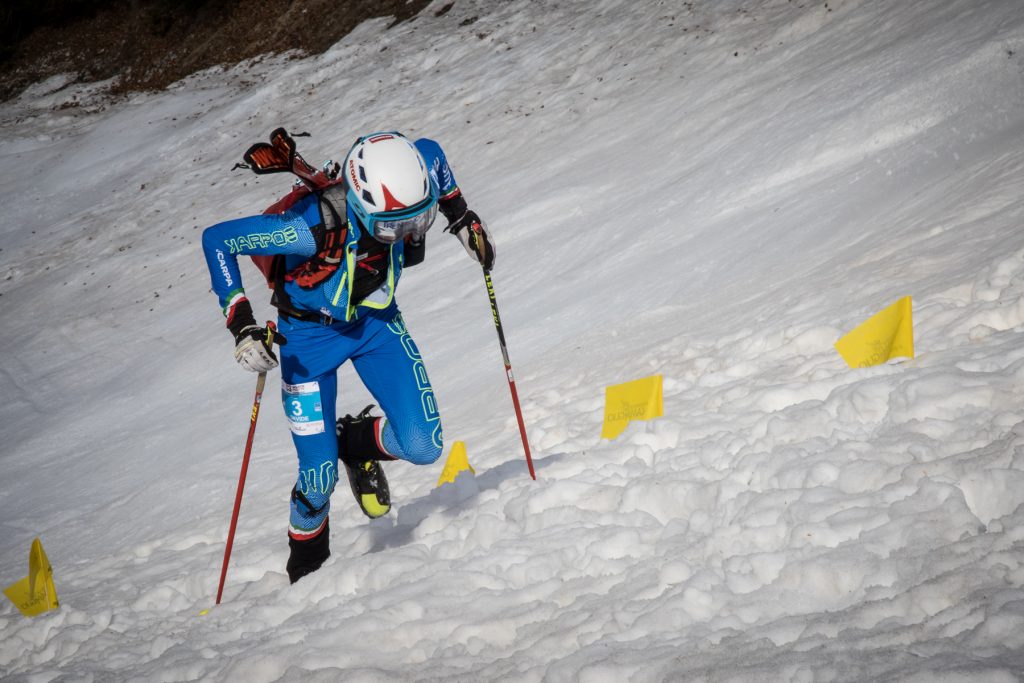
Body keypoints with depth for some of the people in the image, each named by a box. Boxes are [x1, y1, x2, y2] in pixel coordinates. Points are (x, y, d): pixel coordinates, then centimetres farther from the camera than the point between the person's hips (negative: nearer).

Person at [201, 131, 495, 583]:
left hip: (378, 322, 4)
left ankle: (358, 442, 26)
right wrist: (241, 323, -36)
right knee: (320, 475, -6)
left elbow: (429, 150, 0)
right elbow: (216, 239, -30)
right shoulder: (315, 227, -39)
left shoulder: (410, 200, -25)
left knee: (423, 447, -9)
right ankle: (306, 565, 27)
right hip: (310, 334, -4)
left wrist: (462, 216, -2)